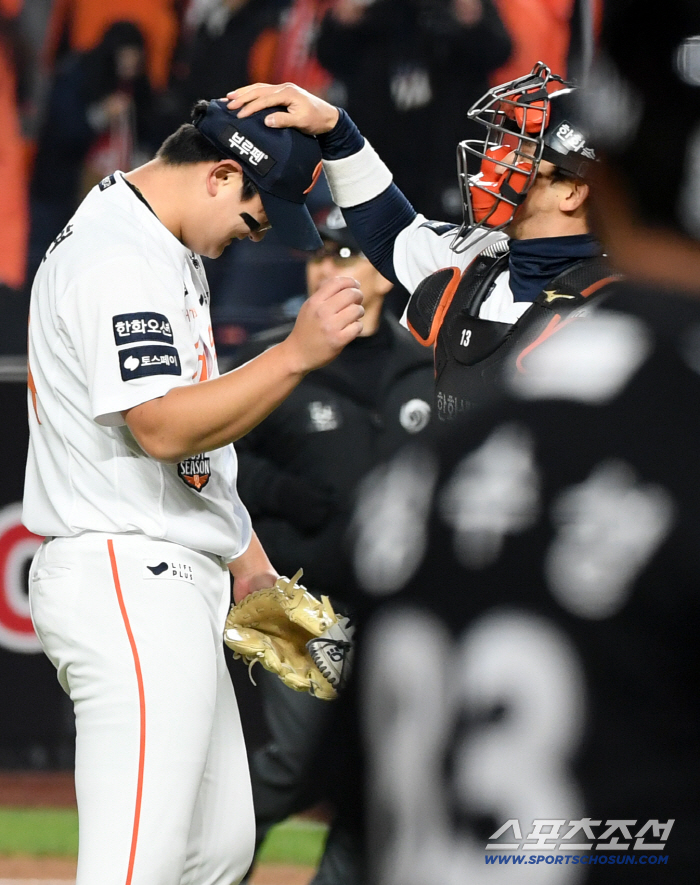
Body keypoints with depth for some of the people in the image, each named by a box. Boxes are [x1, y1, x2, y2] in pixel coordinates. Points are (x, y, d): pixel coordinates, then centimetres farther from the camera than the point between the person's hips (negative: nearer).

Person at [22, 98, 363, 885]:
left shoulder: (165, 250, 18)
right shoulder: (117, 259, -17)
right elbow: (162, 428, -26)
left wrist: (246, 559, 23)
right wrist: (297, 353, -29)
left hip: (172, 585, 11)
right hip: (130, 587, -11)